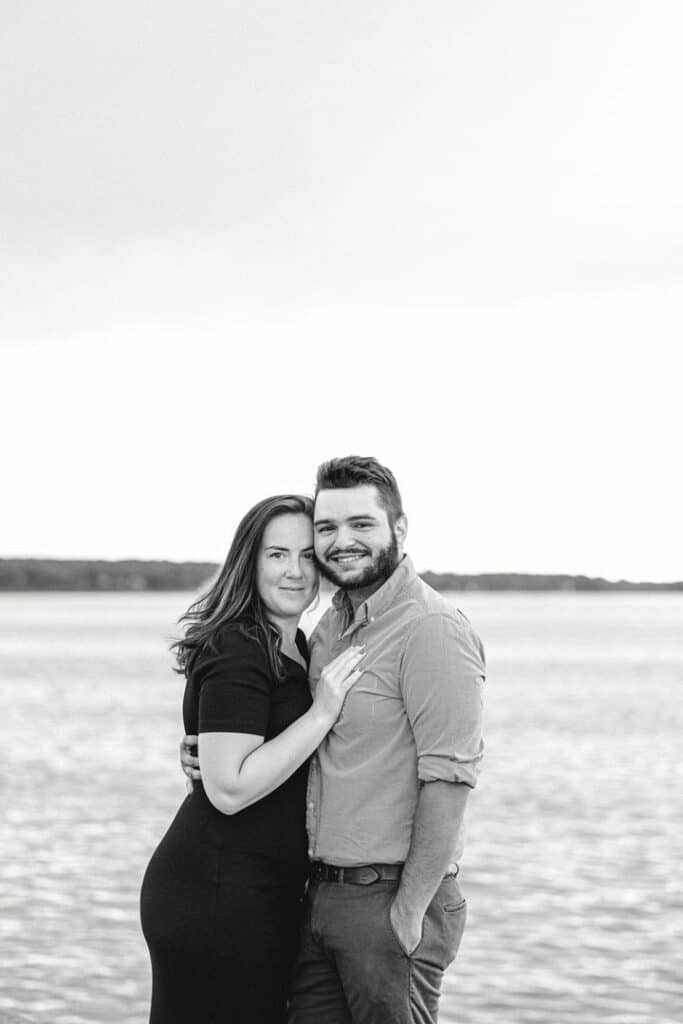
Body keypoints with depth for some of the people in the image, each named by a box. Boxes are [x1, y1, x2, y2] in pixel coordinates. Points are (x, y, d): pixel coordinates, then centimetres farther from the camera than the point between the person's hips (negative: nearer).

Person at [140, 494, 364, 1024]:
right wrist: (321, 714, -21)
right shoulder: (236, 652, -15)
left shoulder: (299, 647, 15)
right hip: (216, 895, -10)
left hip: (267, 895, 10)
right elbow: (229, 789, -22)